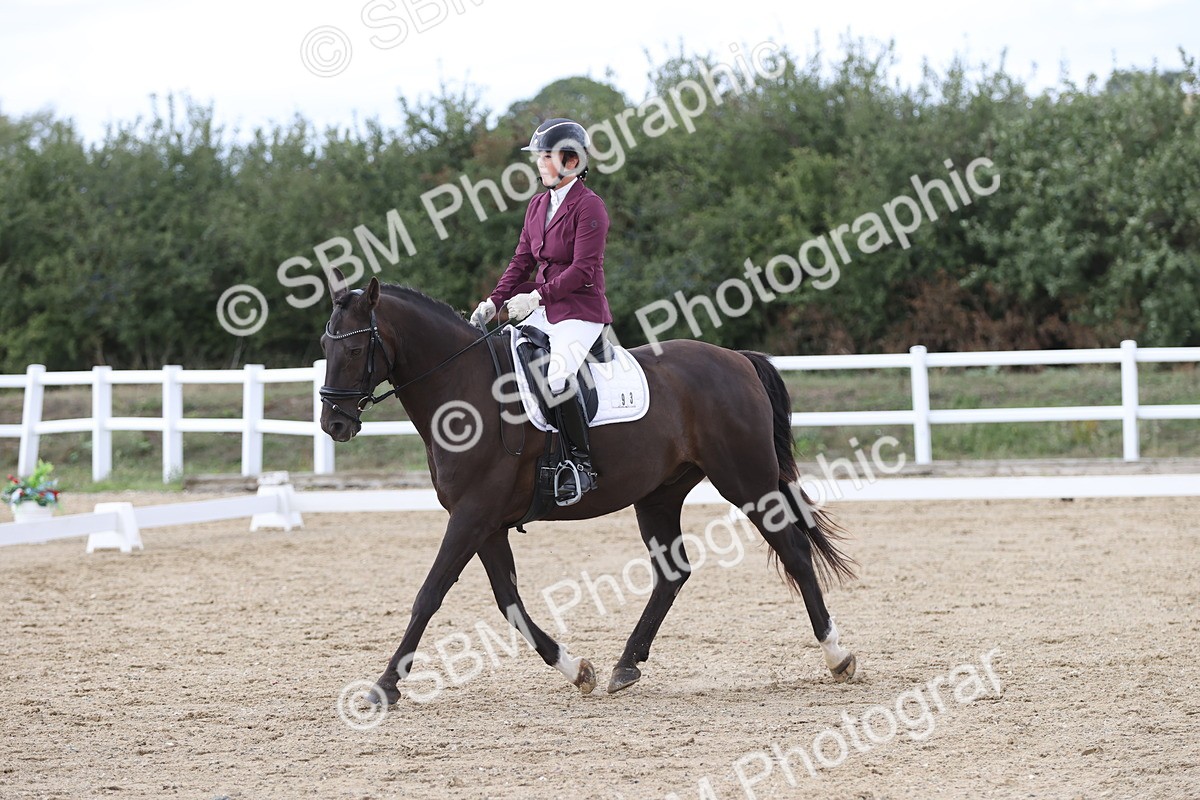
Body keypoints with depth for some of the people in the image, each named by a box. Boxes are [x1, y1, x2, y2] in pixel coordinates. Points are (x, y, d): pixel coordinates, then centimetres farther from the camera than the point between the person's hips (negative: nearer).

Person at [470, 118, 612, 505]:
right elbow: (522, 262, 15)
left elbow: (583, 269, -18)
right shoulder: (538, 205, 13)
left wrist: (536, 297, -24)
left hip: (581, 312, -9)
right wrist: (494, 302, 1)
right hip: (542, 312, 9)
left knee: (556, 376, -31)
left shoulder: (589, 206, -11)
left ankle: (581, 461, -19)